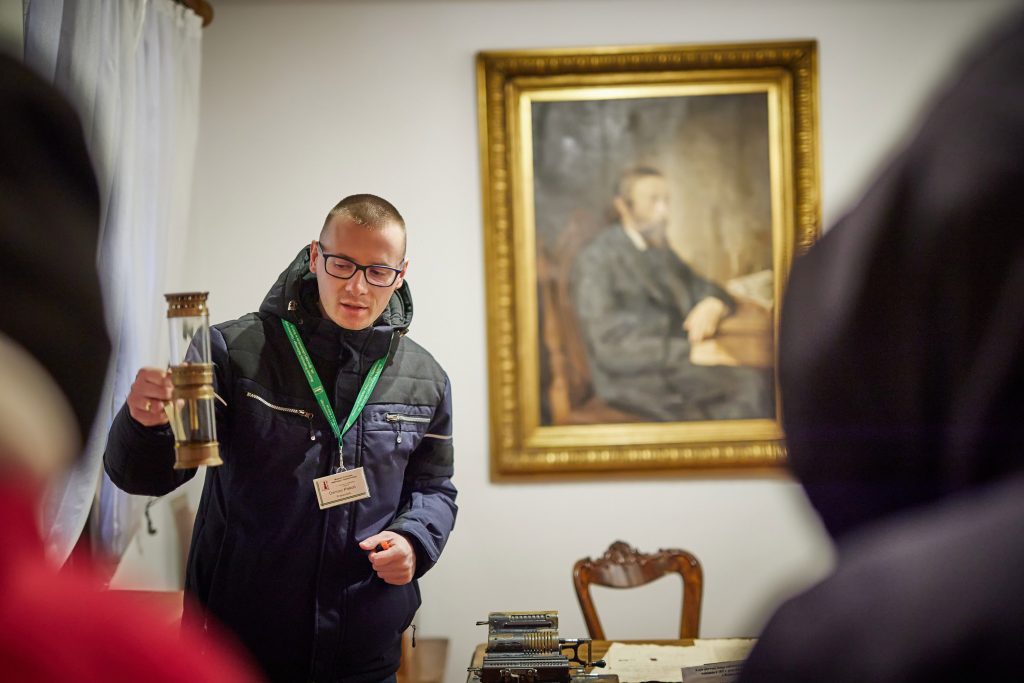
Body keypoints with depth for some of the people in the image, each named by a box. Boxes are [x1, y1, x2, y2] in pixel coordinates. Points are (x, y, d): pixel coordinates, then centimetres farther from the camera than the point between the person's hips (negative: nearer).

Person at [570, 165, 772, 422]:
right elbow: (608, 345, -15)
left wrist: (712, 306, -4)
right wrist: (688, 350, -22)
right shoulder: (595, 258, -4)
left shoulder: (661, 252, 21)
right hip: (635, 379, -8)